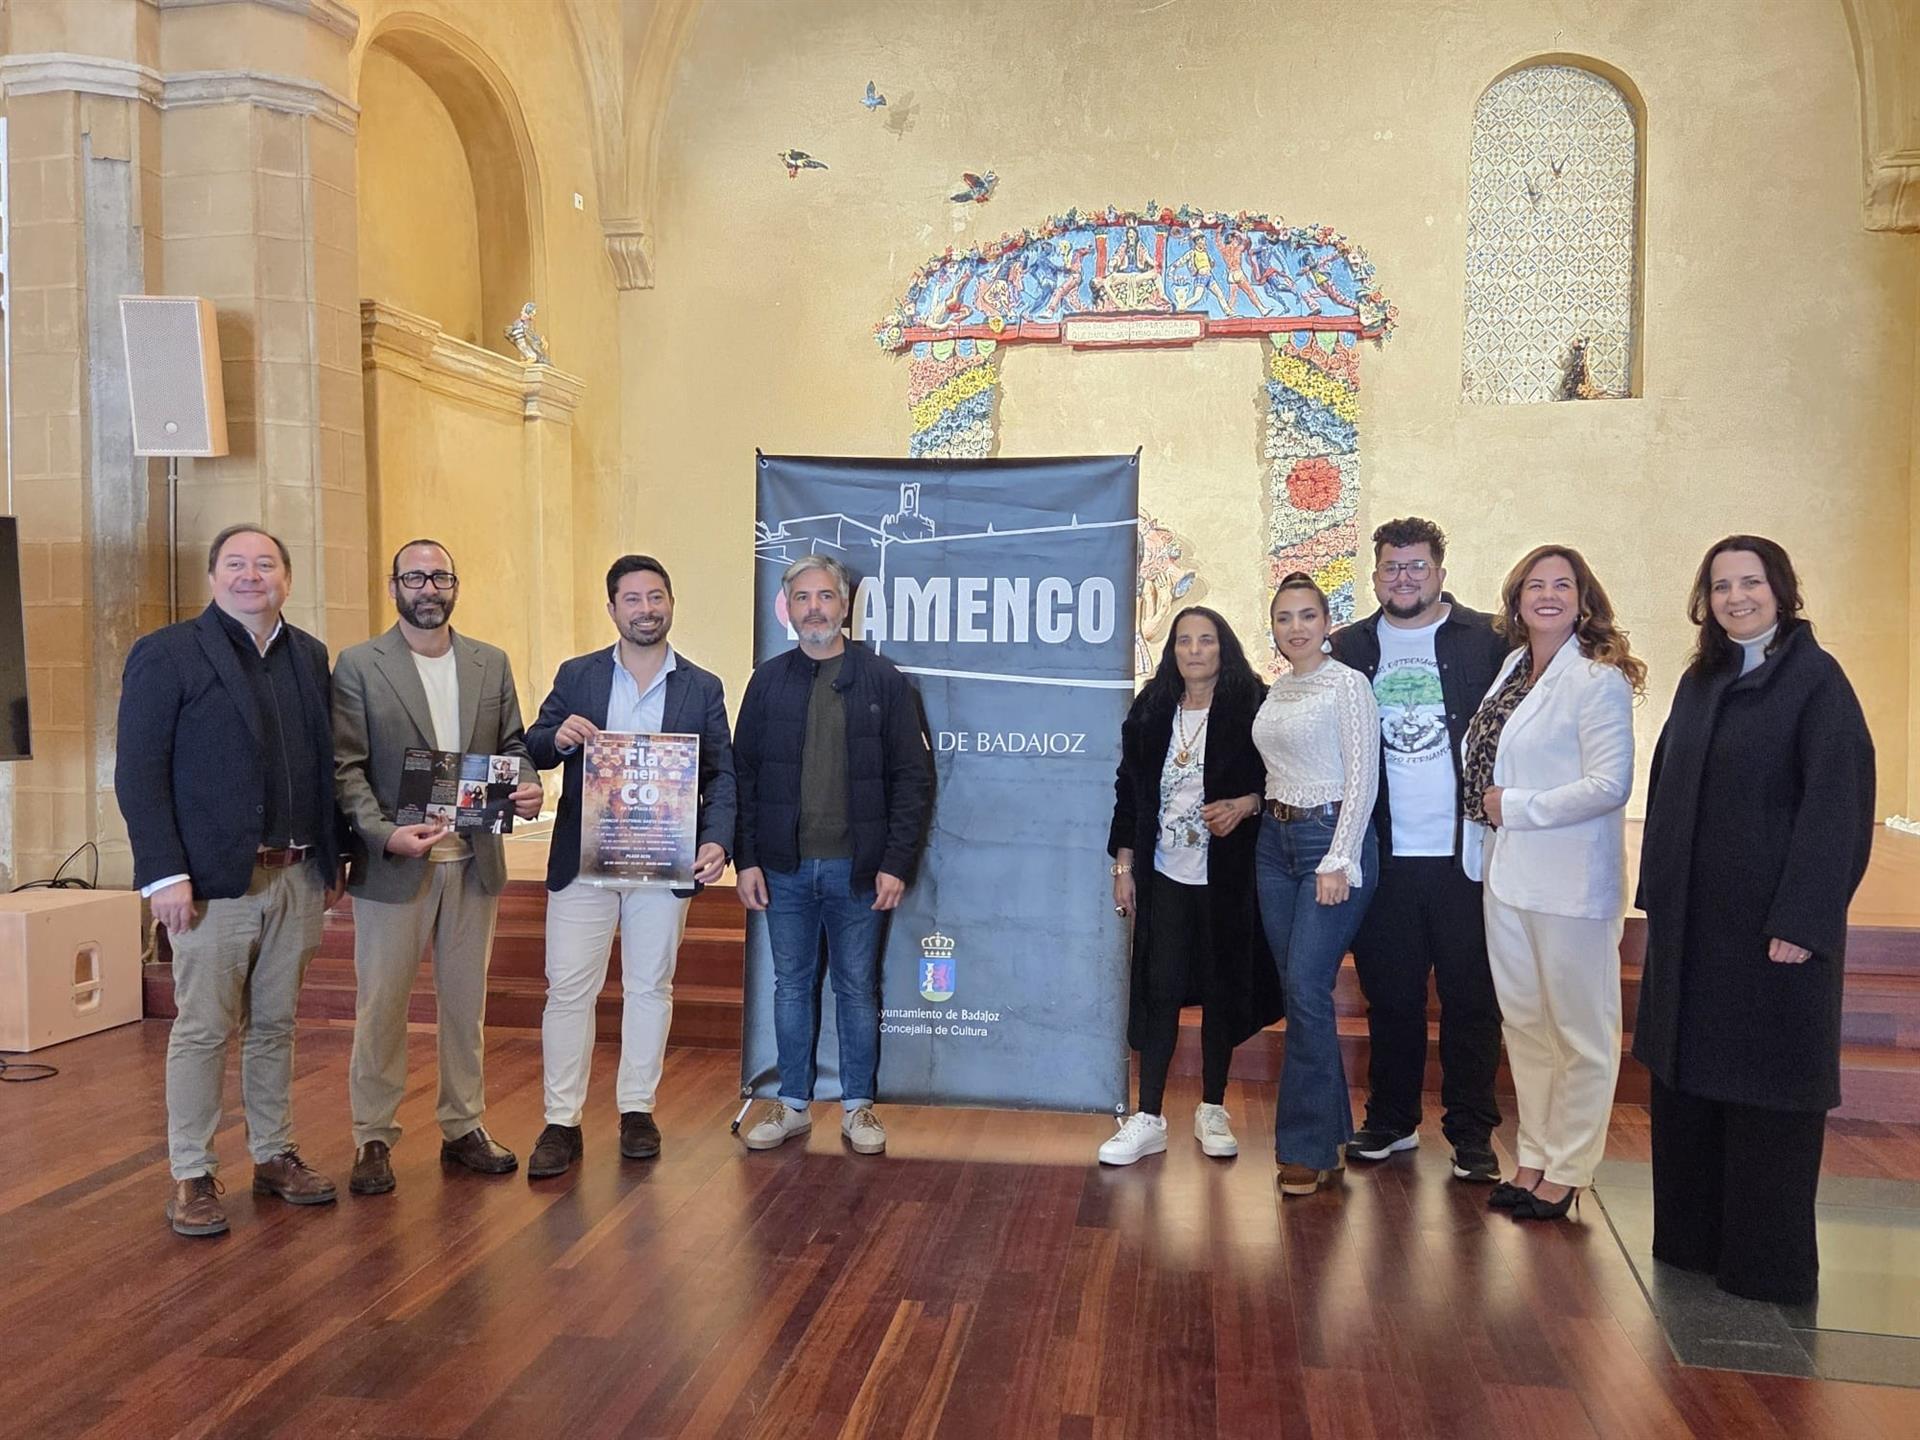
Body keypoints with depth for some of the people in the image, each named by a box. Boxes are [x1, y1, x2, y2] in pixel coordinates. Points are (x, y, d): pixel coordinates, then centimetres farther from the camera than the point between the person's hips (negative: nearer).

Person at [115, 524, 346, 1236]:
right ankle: (192, 1176, 16)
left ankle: (274, 1156, 26)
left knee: (274, 1026, 14)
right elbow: (138, 771, -8)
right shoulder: (166, 654, -4)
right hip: (214, 880, -4)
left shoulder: (311, 657, 11)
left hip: (295, 876, 5)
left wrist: (331, 859, 9)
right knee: (204, 1031, 3)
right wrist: (164, 874, -15)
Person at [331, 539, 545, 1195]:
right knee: (380, 1006, 4)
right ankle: (373, 1139, 16)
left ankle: (464, 1127, 25)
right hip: (393, 863, -3)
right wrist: (384, 833, -20)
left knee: (465, 1001, 13)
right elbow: (346, 767, -7)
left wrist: (527, 785, -10)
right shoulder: (358, 665, -2)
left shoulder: (492, 663, 9)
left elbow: (512, 744, 12)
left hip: (474, 862, 4)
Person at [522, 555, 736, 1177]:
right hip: (581, 862, 0)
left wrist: (716, 840, -16)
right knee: (568, 990, 0)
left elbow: (722, 776, 1)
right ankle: (561, 1122, 10)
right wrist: (557, 737, -17)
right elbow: (532, 751, 6)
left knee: (650, 987, 10)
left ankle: (637, 1110, 24)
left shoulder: (703, 688, 4)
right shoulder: (576, 677, 5)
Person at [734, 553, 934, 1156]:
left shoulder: (883, 681, -1)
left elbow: (912, 778, -2)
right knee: (791, 986, 12)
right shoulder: (768, 681, 5)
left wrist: (896, 863, -9)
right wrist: (746, 859, -2)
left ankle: (858, 1106, 21)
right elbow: (743, 776, 5)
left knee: (857, 988, 8)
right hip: (785, 868, 2)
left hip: (857, 868, -2)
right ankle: (792, 1104, 24)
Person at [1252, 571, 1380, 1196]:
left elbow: (1362, 779, -12)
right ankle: (1330, 1131, 20)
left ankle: (1309, 1147, 1)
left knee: (1307, 989, -10)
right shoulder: (1275, 691, 13)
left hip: (1331, 838, -7)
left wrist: (1338, 861, -16)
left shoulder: (1348, 684, -7)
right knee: (1295, 991, 8)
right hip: (1276, 841, 7)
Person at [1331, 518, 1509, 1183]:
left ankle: (1472, 1131, 19)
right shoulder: (1348, 648, 9)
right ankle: (1391, 1121, 26)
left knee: (1471, 997, 6)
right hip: (1383, 855, 2)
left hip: (1465, 853, -2)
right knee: (1390, 996, 12)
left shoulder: (1487, 640, 1)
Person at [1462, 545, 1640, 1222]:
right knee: (1524, 1023, 15)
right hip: (1507, 873, 8)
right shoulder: (1513, 666, 10)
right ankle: (1532, 1159, 27)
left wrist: (1514, 806, -14)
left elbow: (1610, 785, -19)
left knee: (1580, 1032, 5)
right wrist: (1489, 813, 9)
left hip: (1569, 880, -7)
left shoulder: (1598, 679, -13)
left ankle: (1566, 1174, 17)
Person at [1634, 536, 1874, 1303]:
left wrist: (1802, 922, -17)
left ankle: (1770, 1264, 16)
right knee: (1685, 1073, 12)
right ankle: (1691, 1238, 25)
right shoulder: (1700, 682, 11)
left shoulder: (1816, 679, -8)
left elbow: (1837, 807, -13)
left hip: (1771, 922, -6)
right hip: (1692, 918, 6)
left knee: (1767, 1087, 3)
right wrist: (1657, 893, 8)